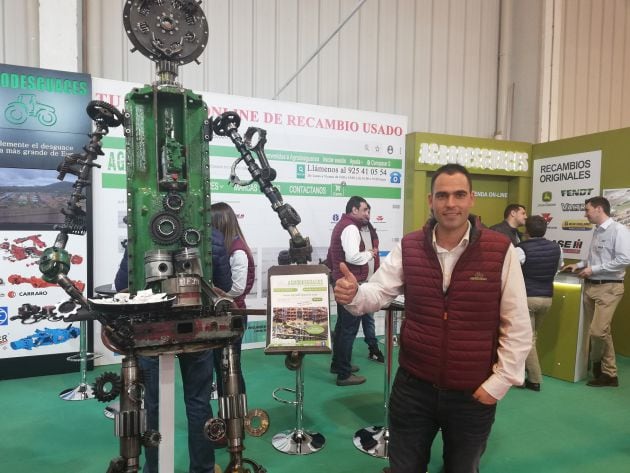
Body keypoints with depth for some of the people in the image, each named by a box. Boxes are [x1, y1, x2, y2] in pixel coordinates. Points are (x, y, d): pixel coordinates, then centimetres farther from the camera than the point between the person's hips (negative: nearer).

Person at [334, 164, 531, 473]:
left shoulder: (500, 250, -10)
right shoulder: (408, 247, -4)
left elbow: (517, 327, -6)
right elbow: (378, 293, -6)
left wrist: (499, 382, -7)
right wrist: (353, 294, -29)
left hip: (474, 393, 0)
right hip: (413, 386, 1)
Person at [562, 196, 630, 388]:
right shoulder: (597, 231, 12)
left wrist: (593, 269, -16)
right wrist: (578, 265, 9)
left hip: (609, 288, -8)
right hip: (590, 286, 8)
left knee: (597, 332, -9)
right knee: (602, 332, 12)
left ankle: (595, 364, 18)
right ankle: (609, 373, 23)